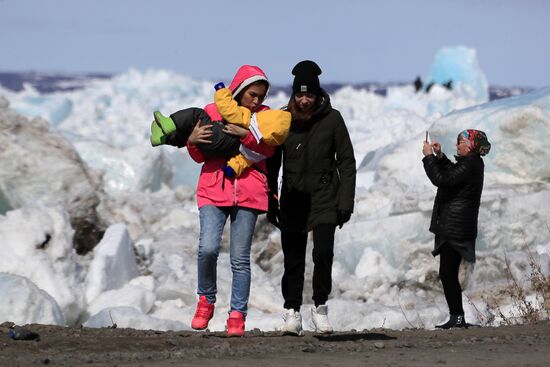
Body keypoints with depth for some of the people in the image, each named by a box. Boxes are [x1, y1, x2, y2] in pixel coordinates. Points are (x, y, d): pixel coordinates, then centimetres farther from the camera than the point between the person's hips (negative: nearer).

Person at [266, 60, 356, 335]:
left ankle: (320, 306, 0)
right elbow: (272, 164, 7)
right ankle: (292, 312, 12)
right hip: (293, 201, 2)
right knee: (293, 259, 3)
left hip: (324, 199, -1)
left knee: (323, 252, -15)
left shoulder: (331, 119, -2)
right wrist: (271, 203, 5)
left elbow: (346, 162, 1)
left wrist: (346, 202, -5)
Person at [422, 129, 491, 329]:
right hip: (454, 228, 11)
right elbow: (451, 173, 32)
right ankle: (457, 317, 14)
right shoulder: (471, 163, 16)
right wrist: (439, 156, 19)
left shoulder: (470, 165, -16)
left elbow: (442, 179, -24)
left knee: (447, 273, -9)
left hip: (454, 228, -11)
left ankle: (457, 317, -8)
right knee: (449, 274, 12)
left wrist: (428, 156, -15)